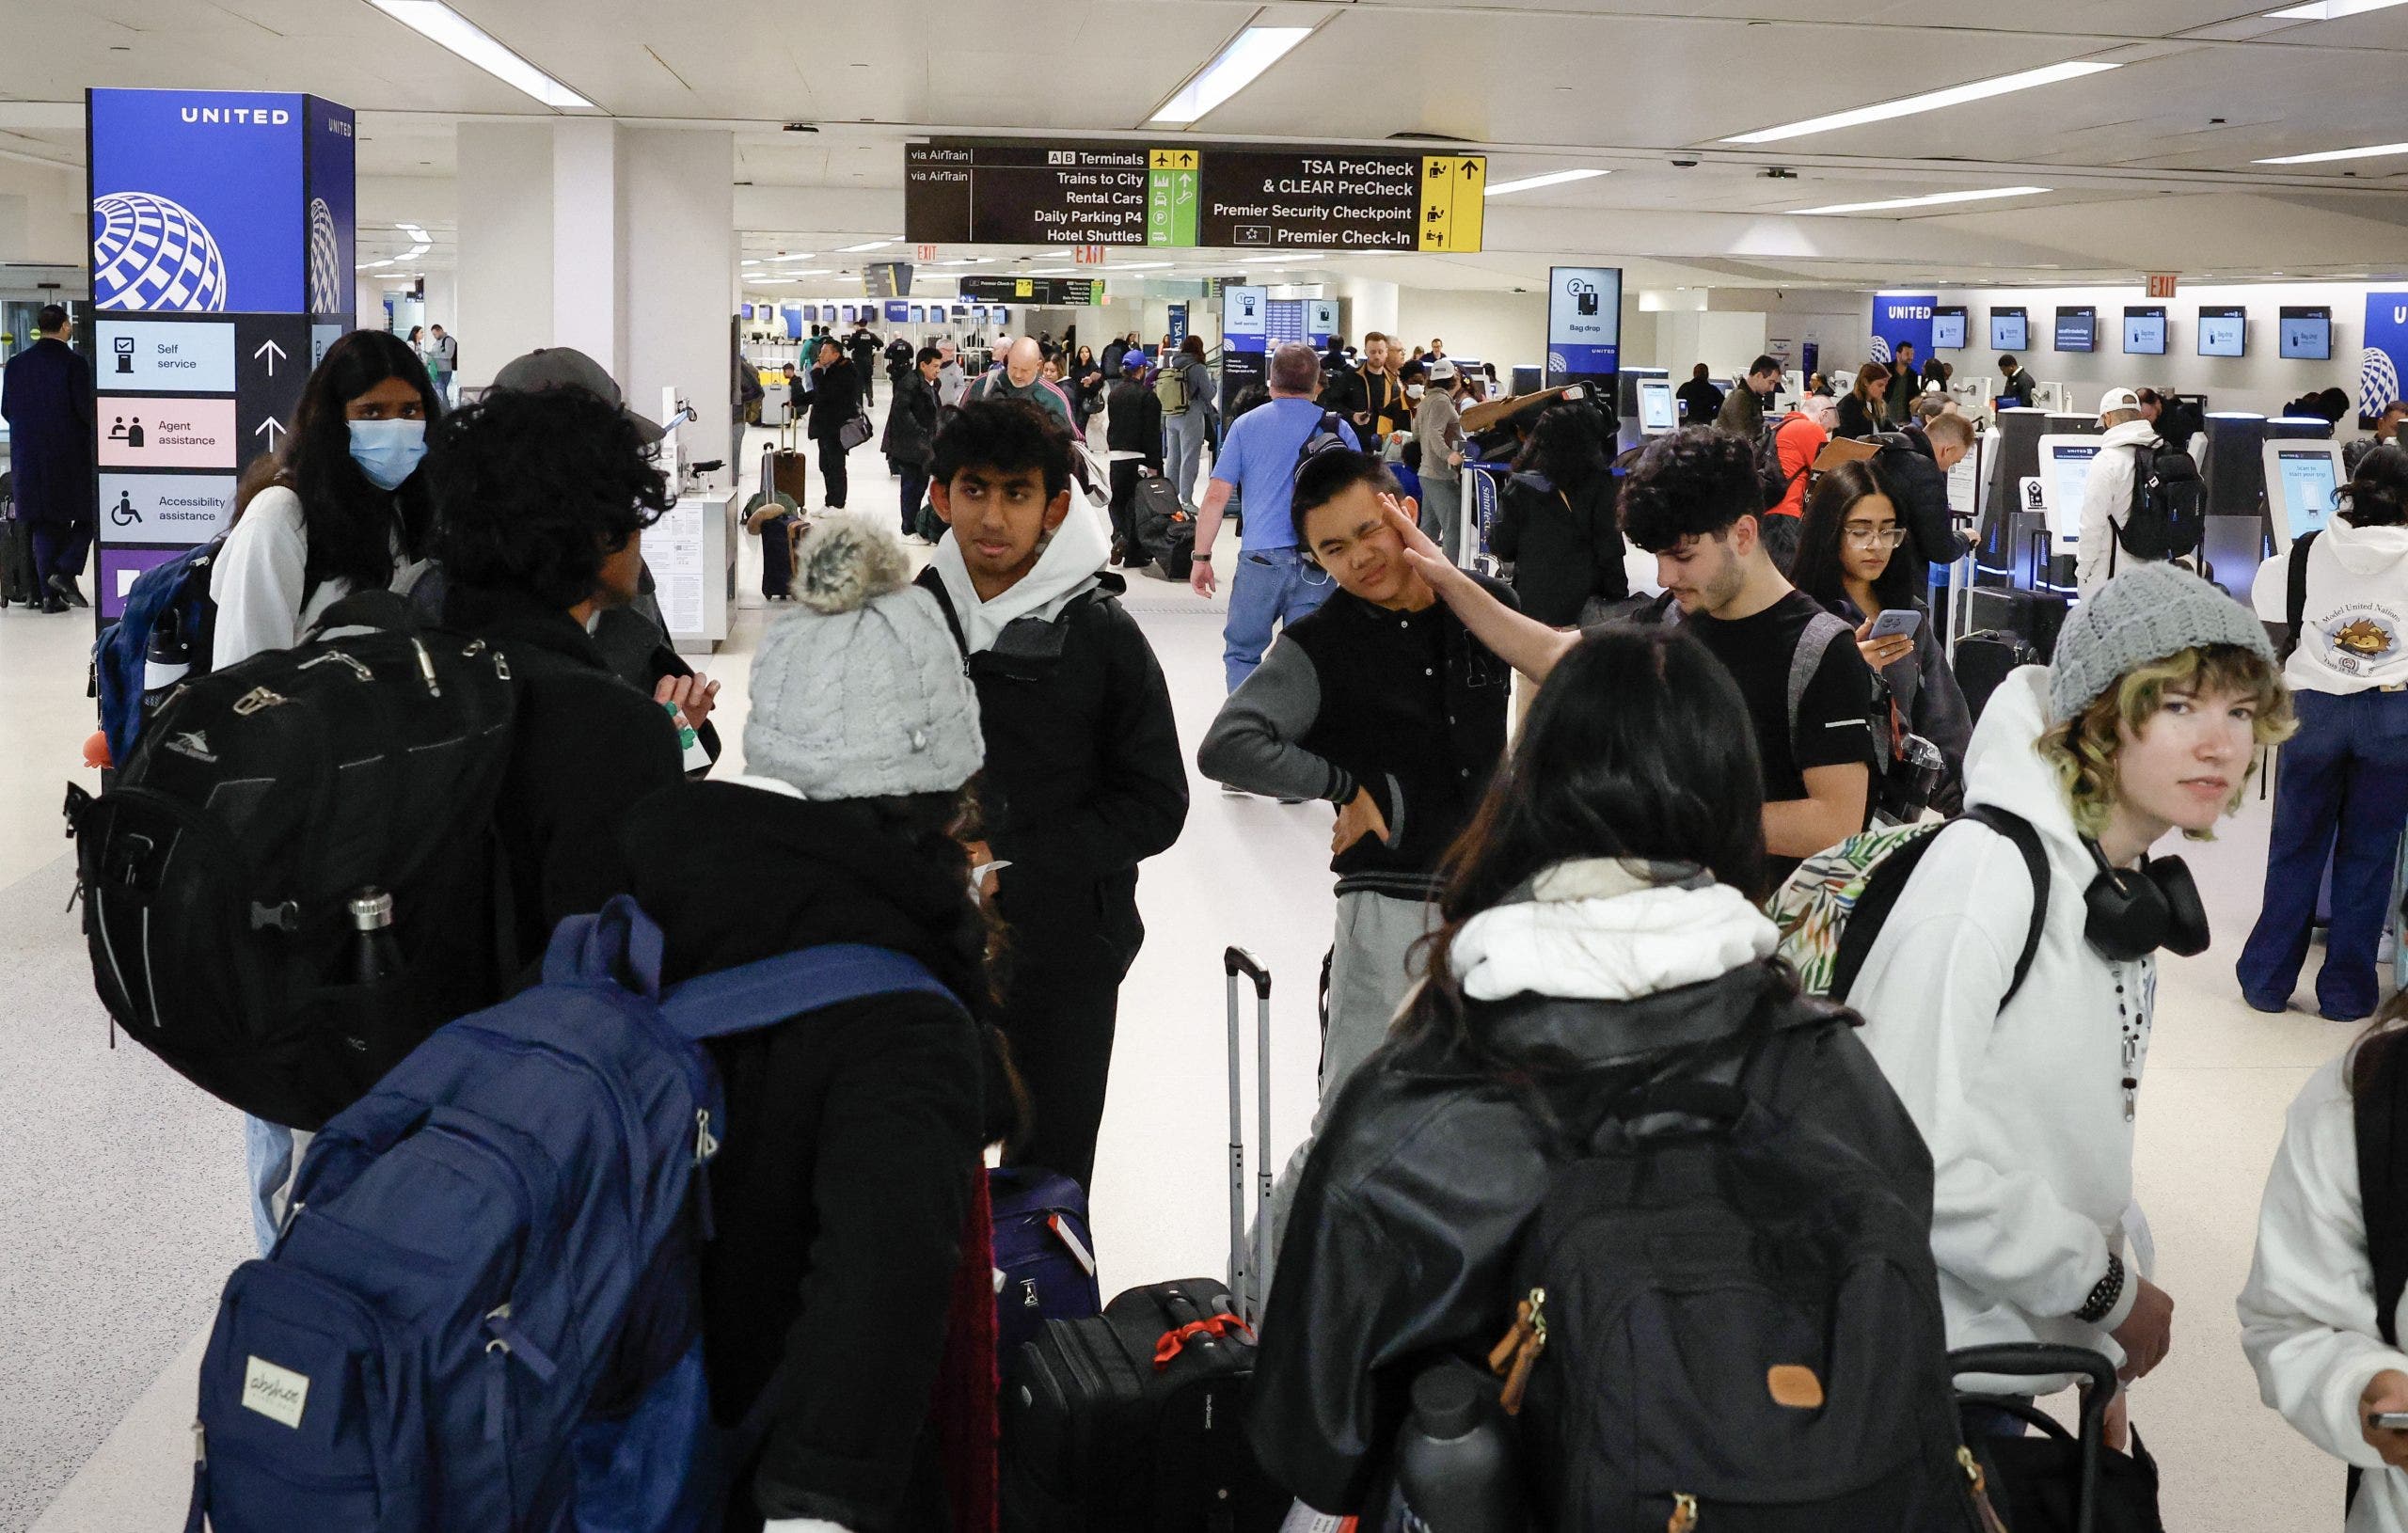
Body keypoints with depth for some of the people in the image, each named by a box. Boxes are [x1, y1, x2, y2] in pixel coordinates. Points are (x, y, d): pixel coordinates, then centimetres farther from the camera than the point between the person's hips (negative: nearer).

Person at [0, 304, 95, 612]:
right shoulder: (74, 362, -11)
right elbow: (86, 409, -15)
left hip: (29, 458, 5)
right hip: (71, 456, -4)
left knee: (44, 525, 9)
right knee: (87, 516, 10)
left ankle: (49, 593, 7)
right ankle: (65, 572, -7)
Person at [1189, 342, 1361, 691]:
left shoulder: (1246, 425, 3)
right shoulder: (1340, 430, 7)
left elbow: (1216, 497, -1)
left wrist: (1201, 558, 6)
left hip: (1261, 557, -1)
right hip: (1320, 568, 2)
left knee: (1241, 653, 12)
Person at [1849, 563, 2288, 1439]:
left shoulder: (2128, 889, 6)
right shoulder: (1986, 874, -23)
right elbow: (1919, 1160, -29)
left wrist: (2107, 1359, 10)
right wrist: (2111, 1287, -17)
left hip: (2015, 1348, 9)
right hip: (1913, 1366, -9)